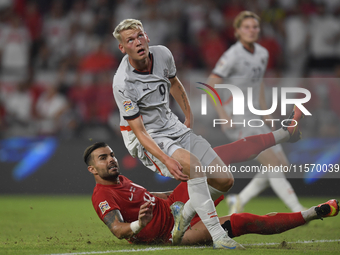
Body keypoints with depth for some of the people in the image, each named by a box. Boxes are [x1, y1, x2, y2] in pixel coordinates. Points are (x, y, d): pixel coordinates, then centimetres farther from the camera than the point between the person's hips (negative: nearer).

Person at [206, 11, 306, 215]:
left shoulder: (262, 53, 9)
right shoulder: (232, 56, -13)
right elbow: (210, 86, -15)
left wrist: (265, 112, 18)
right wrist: (223, 115, -23)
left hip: (252, 119, 8)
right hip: (236, 119, -8)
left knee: (282, 165, 4)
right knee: (274, 164, -15)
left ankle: (239, 201, 14)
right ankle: (298, 211, -14)